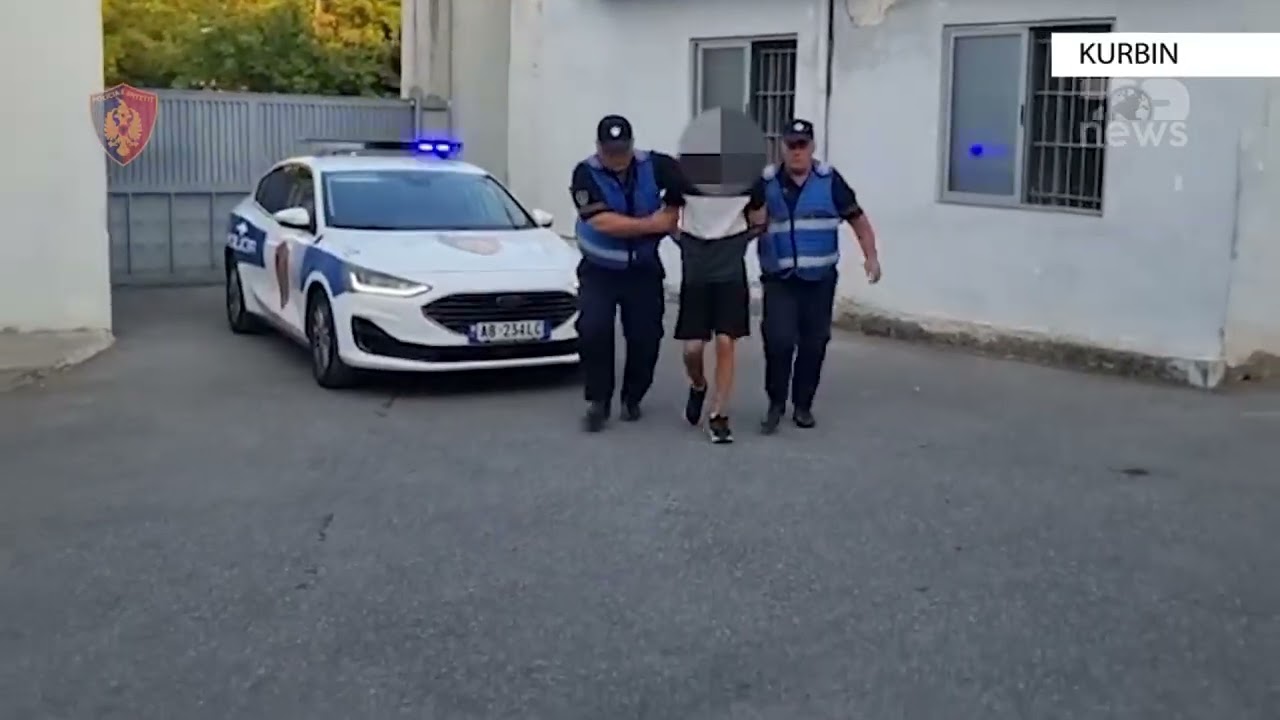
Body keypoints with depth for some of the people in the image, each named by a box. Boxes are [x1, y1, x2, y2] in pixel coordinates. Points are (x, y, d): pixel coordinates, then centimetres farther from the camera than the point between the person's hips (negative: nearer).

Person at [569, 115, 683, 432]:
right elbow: (605, 223, -27)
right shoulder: (586, 174, -16)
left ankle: (632, 398, 25)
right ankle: (598, 400, -3)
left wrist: (673, 213, -9)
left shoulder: (653, 166, -9)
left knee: (645, 337, 4)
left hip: (643, 270, 2)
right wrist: (653, 224, -22)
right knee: (593, 331, -17)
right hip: (599, 270, -2)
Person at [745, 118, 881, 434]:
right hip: (779, 279, -1)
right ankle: (776, 403, 6)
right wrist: (756, 217, -19)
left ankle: (803, 405, 21)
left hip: (820, 279, 1)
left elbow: (858, 219, 3)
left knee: (813, 344, 6)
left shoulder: (829, 180, -1)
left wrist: (871, 256, -5)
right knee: (779, 341, -12)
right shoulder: (766, 183, 0)